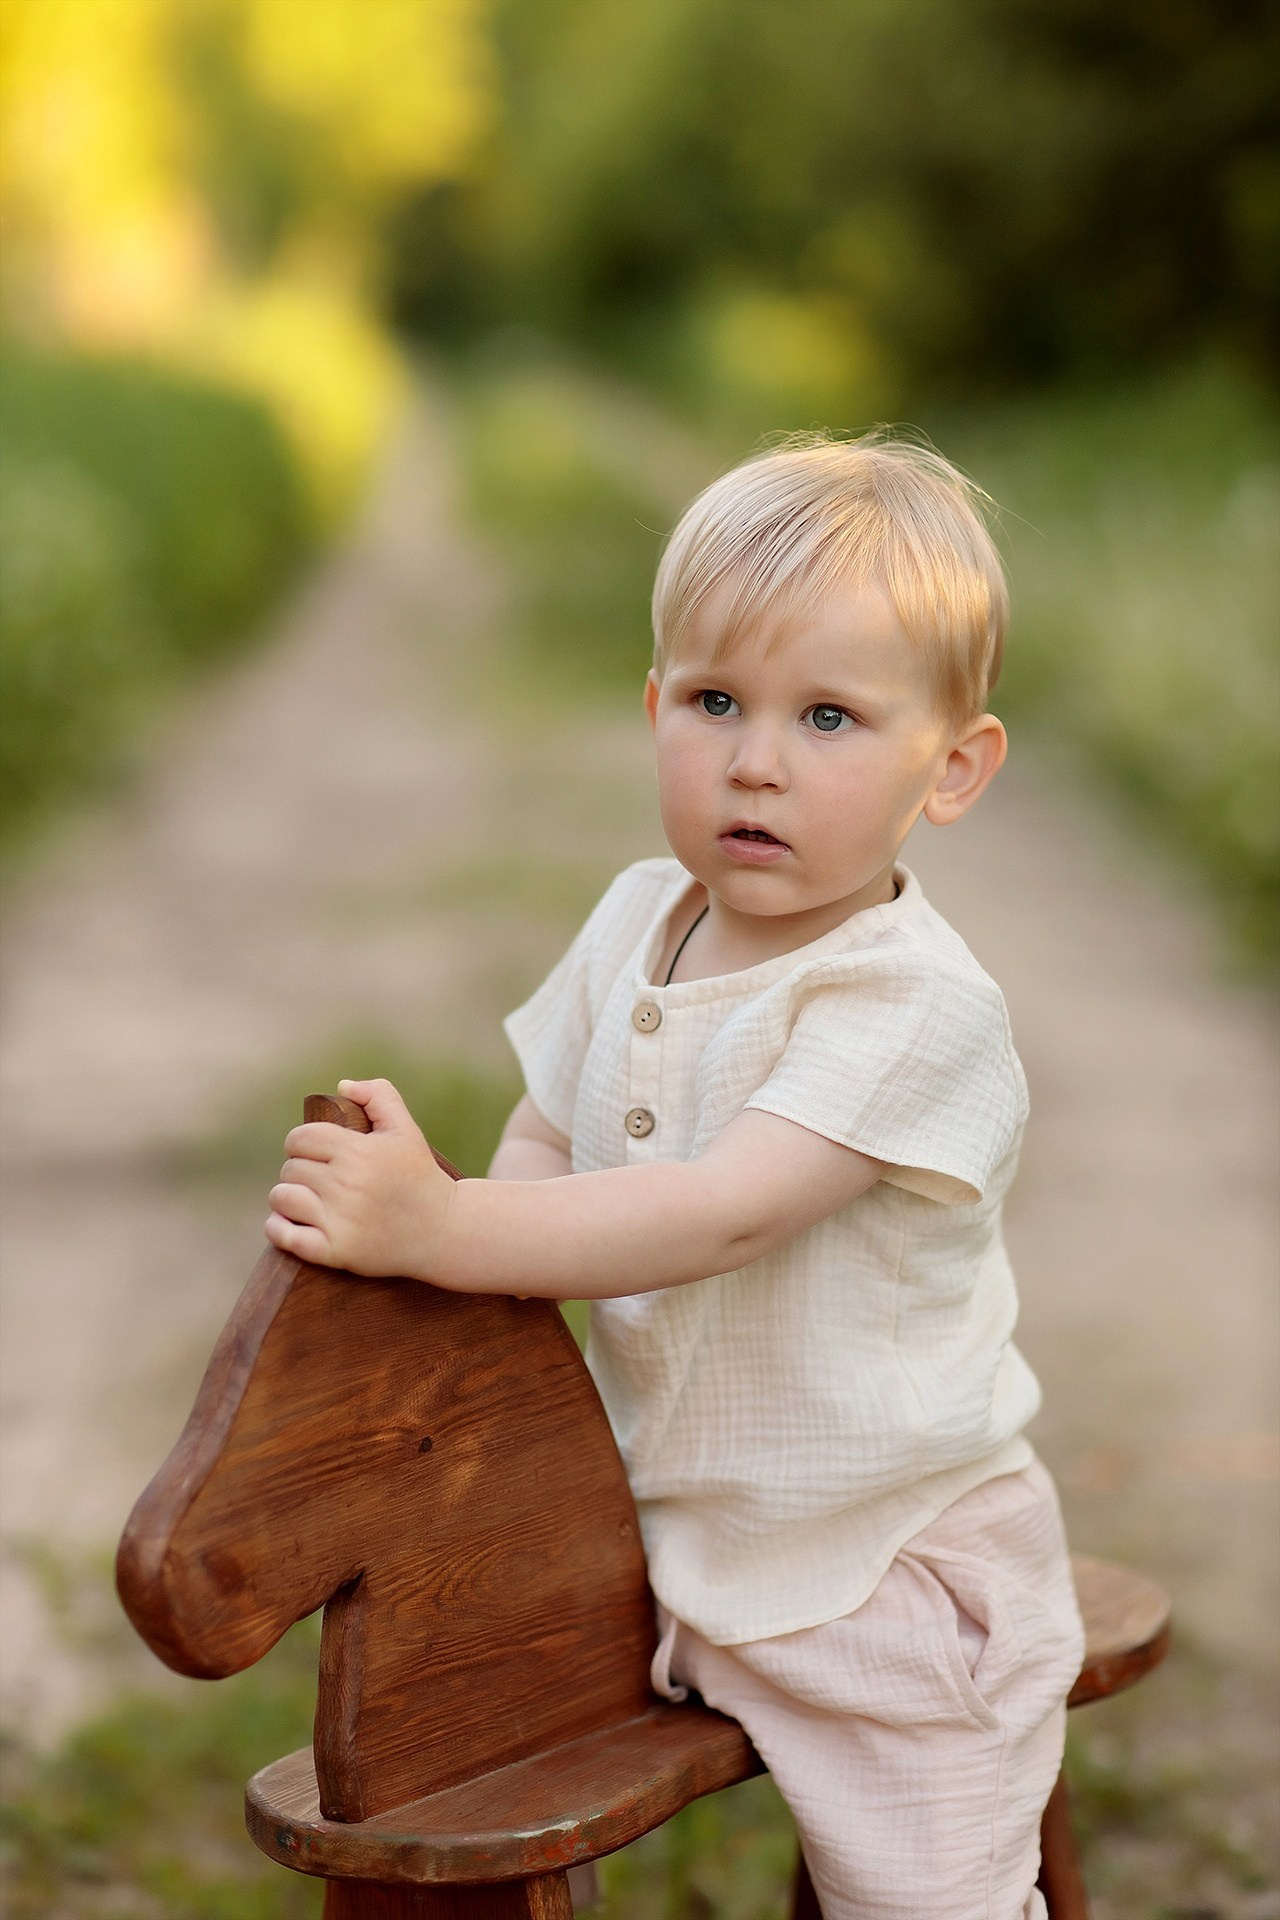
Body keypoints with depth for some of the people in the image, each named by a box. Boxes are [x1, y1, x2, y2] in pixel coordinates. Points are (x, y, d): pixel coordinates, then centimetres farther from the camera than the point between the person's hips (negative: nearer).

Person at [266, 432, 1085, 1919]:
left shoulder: (917, 1004, -24)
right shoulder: (636, 925, 0)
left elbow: (727, 1214, -34)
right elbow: (545, 1139, 9)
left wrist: (436, 1229, -40)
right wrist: (482, 1284, -11)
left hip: (884, 1578, -6)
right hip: (659, 1536, 6)